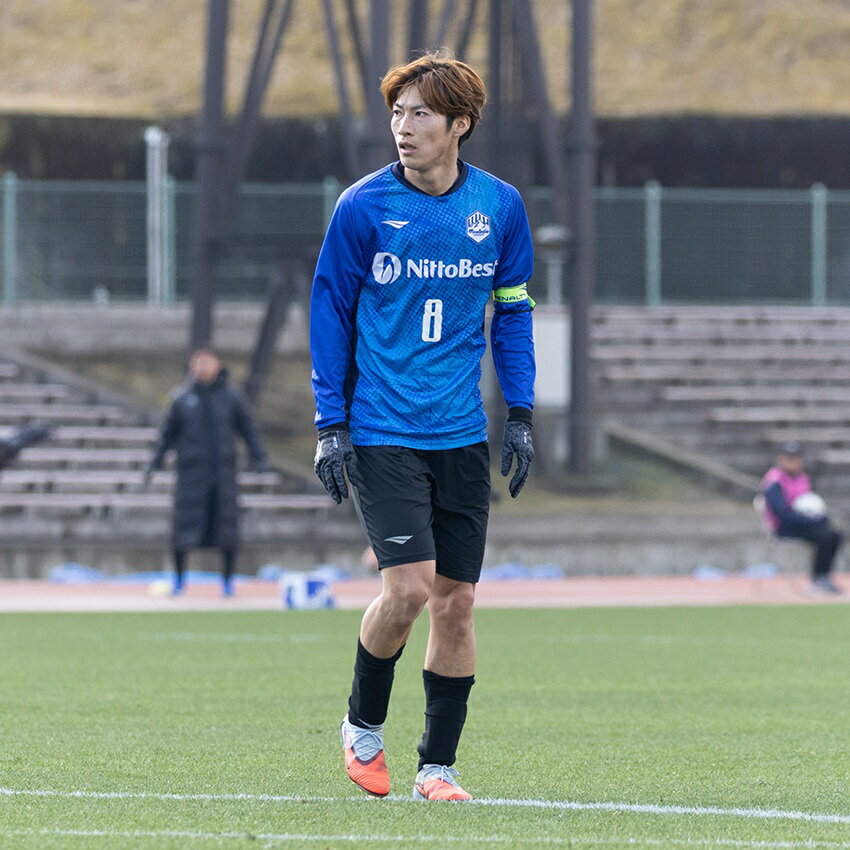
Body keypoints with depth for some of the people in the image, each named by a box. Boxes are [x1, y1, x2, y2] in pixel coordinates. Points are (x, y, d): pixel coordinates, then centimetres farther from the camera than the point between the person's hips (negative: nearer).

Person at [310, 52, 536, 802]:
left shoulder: (499, 206, 2)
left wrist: (520, 415, 7)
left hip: (462, 433, 3)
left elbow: (512, 311, 13)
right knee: (408, 586, -14)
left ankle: (438, 765, 13)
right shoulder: (363, 207, -6)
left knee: (456, 600, 2)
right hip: (382, 432, -3)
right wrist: (331, 424, -3)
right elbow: (330, 313, 1)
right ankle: (364, 726, 10)